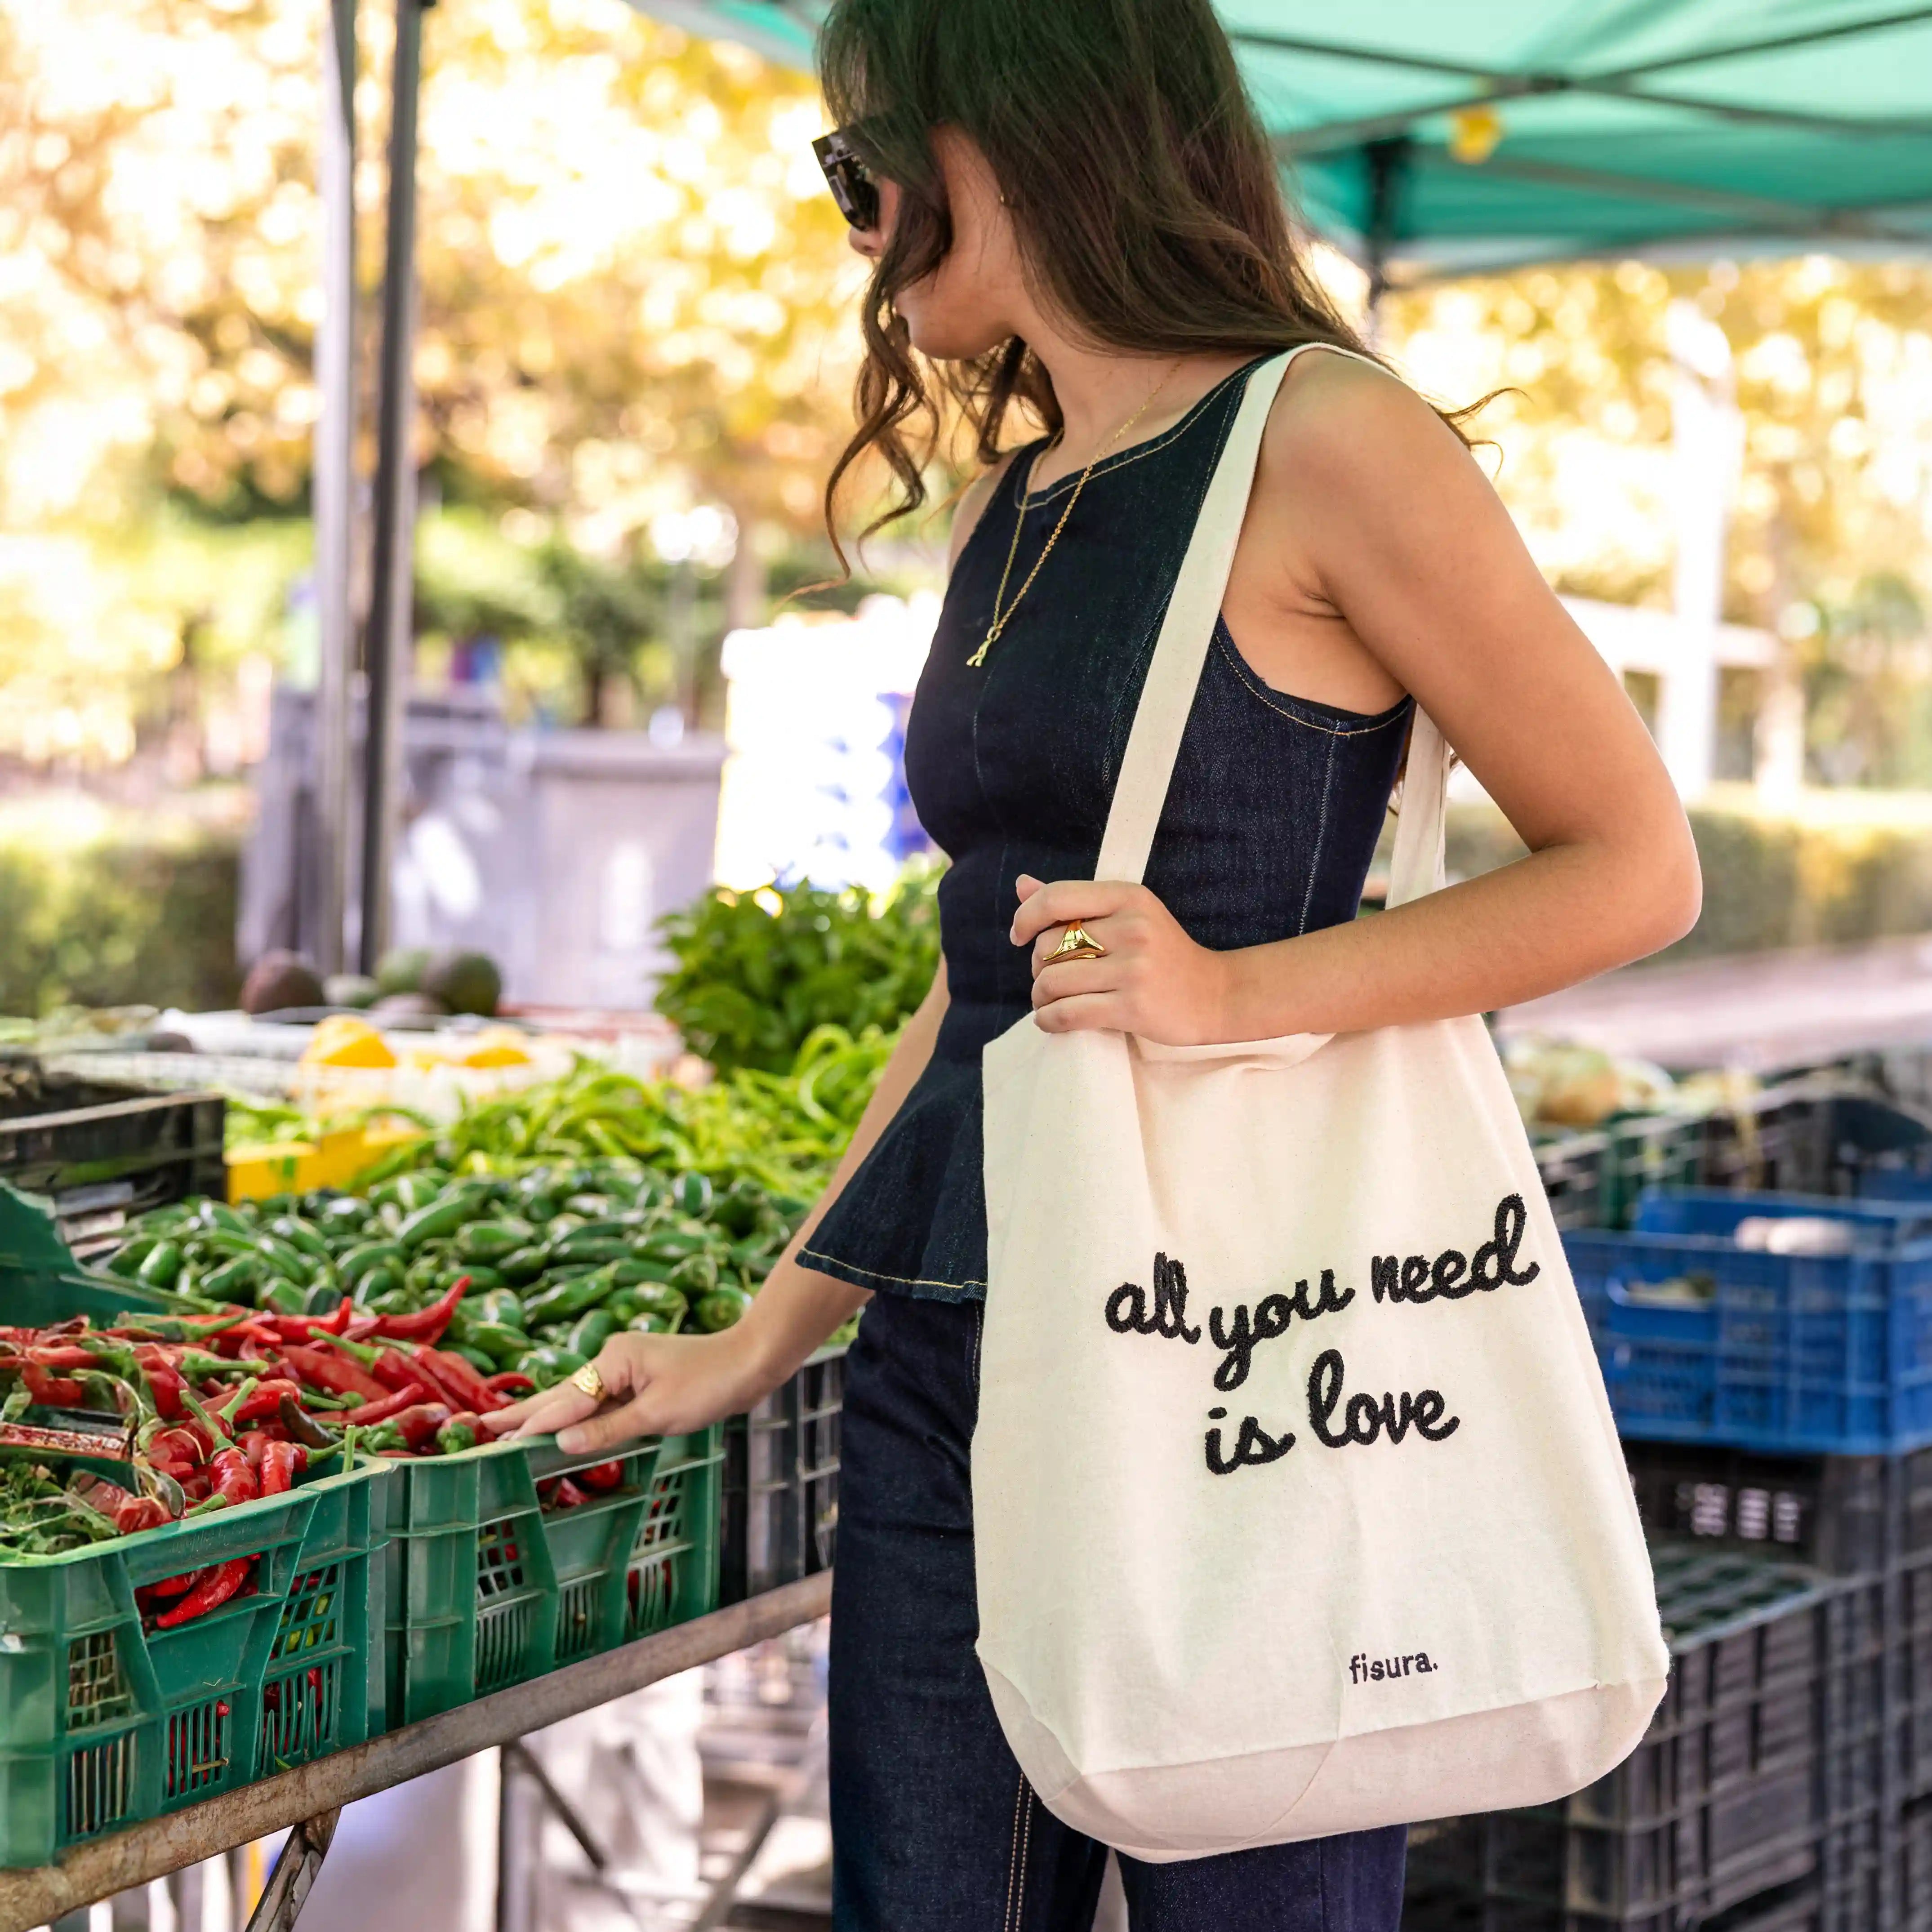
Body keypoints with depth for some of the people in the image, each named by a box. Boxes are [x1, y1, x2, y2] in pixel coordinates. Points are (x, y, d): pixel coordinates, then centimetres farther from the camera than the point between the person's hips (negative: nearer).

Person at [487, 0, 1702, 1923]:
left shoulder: (1319, 441, -8)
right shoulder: (1007, 508, 15)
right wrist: (767, 1334, 19)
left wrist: (1234, 991, -20)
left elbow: (1633, 866, -8)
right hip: (952, 1355, 7)